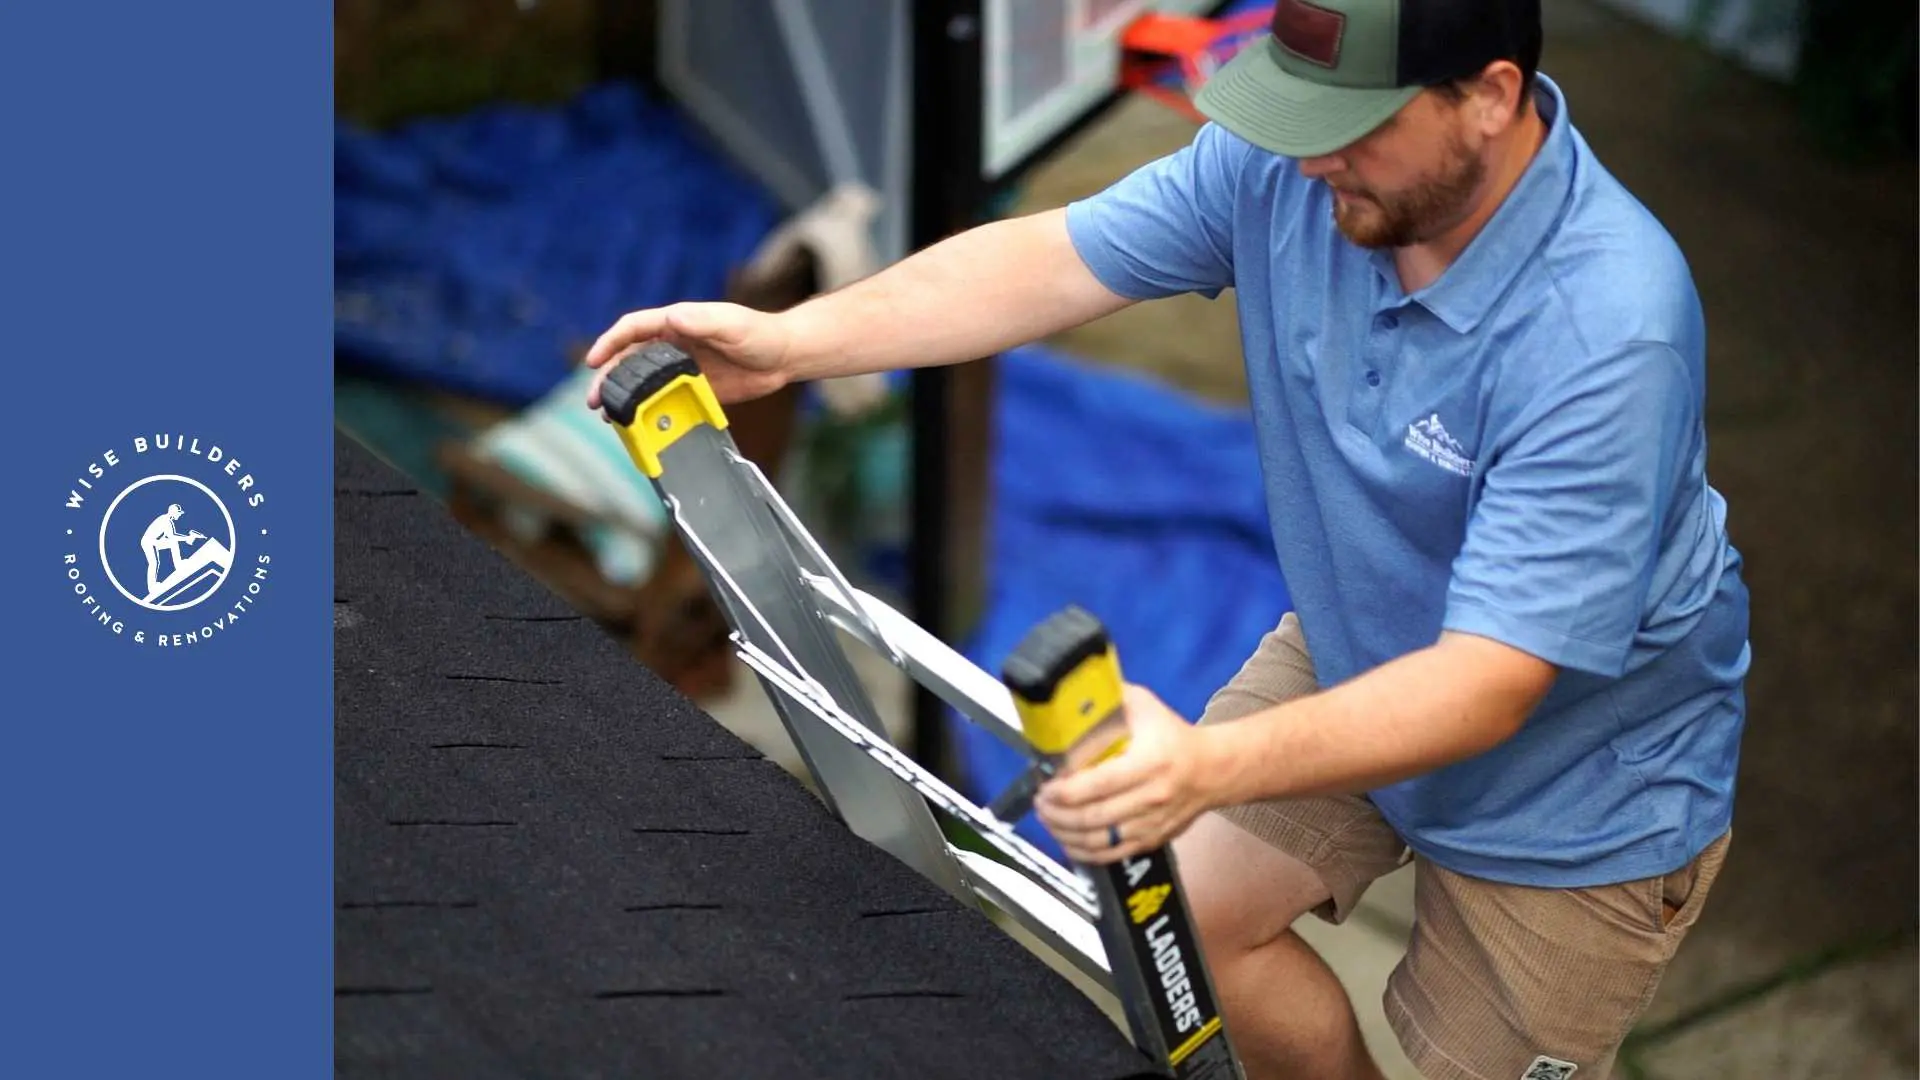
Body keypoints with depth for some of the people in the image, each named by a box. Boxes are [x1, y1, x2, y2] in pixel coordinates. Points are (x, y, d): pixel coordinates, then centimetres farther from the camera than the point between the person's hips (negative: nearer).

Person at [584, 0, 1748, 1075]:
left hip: (1570, 780, -5)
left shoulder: (1607, 328, -38)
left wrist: (1207, 769, -55)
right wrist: (790, 340, -25)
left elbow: (1489, 684, -41)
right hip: (1358, 651, 6)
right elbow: (1052, 261, -12)